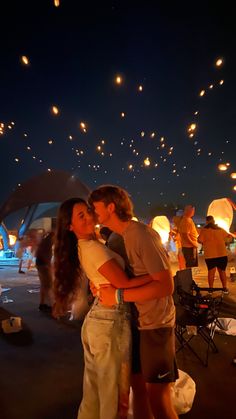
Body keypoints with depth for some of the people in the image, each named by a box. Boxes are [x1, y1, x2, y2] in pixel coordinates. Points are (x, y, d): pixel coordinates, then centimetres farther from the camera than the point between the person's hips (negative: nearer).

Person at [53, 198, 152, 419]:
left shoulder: (82, 247, 8)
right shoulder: (94, 247, -21)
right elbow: (125, 285, -23)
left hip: (95, 318, 9)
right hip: (112, 320, -9)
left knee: (95, 386, 25)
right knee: (115, 389, 12)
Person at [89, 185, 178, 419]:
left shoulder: (142, 234, -21)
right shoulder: (121, 236, 5)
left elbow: (166, 285, -26)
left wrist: (118, 295, -25)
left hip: (155, 323, -8)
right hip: (136, 321, 8)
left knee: (157, 397, 3)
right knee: (137, 384, 21)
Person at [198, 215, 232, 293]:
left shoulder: (204, 230, -4)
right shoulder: (220, 229, 7)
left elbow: (200, 240, -10)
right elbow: (229, 236, 19)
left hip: (210, 255, -2)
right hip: (222, 254, 2)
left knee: (211, 271, 7)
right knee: (222, 271, 13)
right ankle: (225, 288, 19)